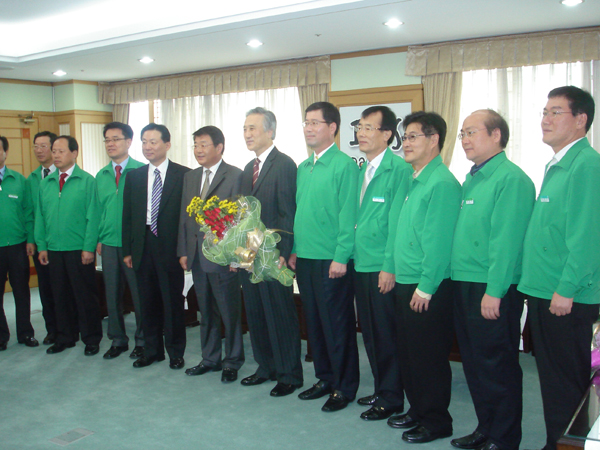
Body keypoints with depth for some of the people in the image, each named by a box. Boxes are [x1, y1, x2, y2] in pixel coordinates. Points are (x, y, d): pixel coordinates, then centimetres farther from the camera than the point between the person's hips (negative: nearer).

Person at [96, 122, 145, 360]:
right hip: (109, 243, 5)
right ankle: (118, 340, 26)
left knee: (139, 294, 4)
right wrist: (99, 238, 6)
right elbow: (99, 209, 13)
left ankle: (142, 341, 19)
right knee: (112, 293, 12)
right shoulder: (101, 176, 10)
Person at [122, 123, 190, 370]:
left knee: (173, 301, 4)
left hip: (170, 246, -4)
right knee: (148, 301, 12)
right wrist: (128, 250, 6)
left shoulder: (183, 175, -4)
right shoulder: (134, 176, 10)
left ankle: (176, 352, 19)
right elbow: (127, 215, 10)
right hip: (143, 246, 4)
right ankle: (152, 350, 26)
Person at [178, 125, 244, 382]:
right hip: (197, 256, 6)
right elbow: (184, 216, 14)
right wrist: (183, 251, 9)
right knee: (206, 312, 15)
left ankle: (232, 362, 18)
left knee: (230, 312, 4)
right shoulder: (190, 177, 14)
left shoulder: (235, 176, -7)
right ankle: (210, 359, 28)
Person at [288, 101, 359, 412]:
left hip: (331, 260, -7)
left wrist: (341, 257, -17)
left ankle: (345, 386, 16)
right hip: (305, 258, 7)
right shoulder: (303, 168, 13)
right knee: (314, 322, 14)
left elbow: (348, 215, -14)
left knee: (337, 325, 1)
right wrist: (295, 250, 12)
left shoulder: (344, 165, -9)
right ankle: (325, 378, 29)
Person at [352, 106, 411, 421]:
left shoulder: (399, 169, -12)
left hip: (384, 268, -8)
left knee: (386, 334, 3)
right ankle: (381, 389, 31)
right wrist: (351, 255, 10)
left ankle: (391, 398, 18)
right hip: (361, 265, 8)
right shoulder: (362, 170, 12)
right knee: (370, 332, 16)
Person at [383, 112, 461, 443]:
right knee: (408, 351, 18)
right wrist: (390, 267, 15)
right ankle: (417, 410, 34)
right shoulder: (410, 181, 12)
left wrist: (426, 288, -19)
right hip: (404, 283, 9)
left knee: (429, 356, 3)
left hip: (429, 288, -9)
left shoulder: (442, 183, -16)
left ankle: (436, 421, 19)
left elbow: (439, 241, -20)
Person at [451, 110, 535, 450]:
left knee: (498, 365, 2)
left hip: (494, 291, -9)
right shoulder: (473, 179, 15)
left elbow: (507, 241, -19)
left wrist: (494, 291, -22)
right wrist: (458, 280, 13)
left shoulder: (511, 179, -13)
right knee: (474, 362, 16)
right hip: (465, 284, 9)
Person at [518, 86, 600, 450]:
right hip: (544, 293, 9)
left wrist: (566, 289, -21)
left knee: (567, 382, 2)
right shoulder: (557, 166, 15)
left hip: (568, 299, -9)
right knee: (552, 378, 18)